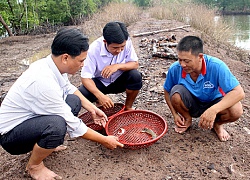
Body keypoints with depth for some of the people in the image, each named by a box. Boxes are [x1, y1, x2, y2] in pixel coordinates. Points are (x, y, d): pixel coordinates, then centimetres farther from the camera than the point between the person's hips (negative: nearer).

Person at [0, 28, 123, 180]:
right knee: (56, 125, -35)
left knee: (74, 100, 2)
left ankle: (43, 144, 12)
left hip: (28, 118, 9)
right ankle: (34, 166, -5)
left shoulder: (53, 64, -9)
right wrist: (104, 140, -15)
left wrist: (92, 108, 6)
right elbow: (72, 125, -26)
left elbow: (69, 88, 13)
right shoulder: (44, 81, -34)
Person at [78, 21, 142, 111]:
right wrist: (100, 96, -44)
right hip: (100, 82, -1)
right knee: (81, 94, -29)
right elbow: (85, 78, -27)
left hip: (119, 80, 2)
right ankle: (100, 103, 8)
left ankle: (128, 107, -2)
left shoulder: (127, 42, -21)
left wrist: (118, 66, -34)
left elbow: (135, 64, -12)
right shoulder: (94, 49, -27)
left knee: (136, 76, -28)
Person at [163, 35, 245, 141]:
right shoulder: (175, 69, -21)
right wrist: (175, 114, -10)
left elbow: (239, 93, -32)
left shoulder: (216, 66, -29)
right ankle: (187, 119, 3)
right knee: (176, 92, -31)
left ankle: (217, 124, 7)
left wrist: (213, 110, -44)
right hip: (191, 105, 1)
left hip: (213, 104, -1)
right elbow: (167, 91, -2)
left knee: (236, 110, -32)